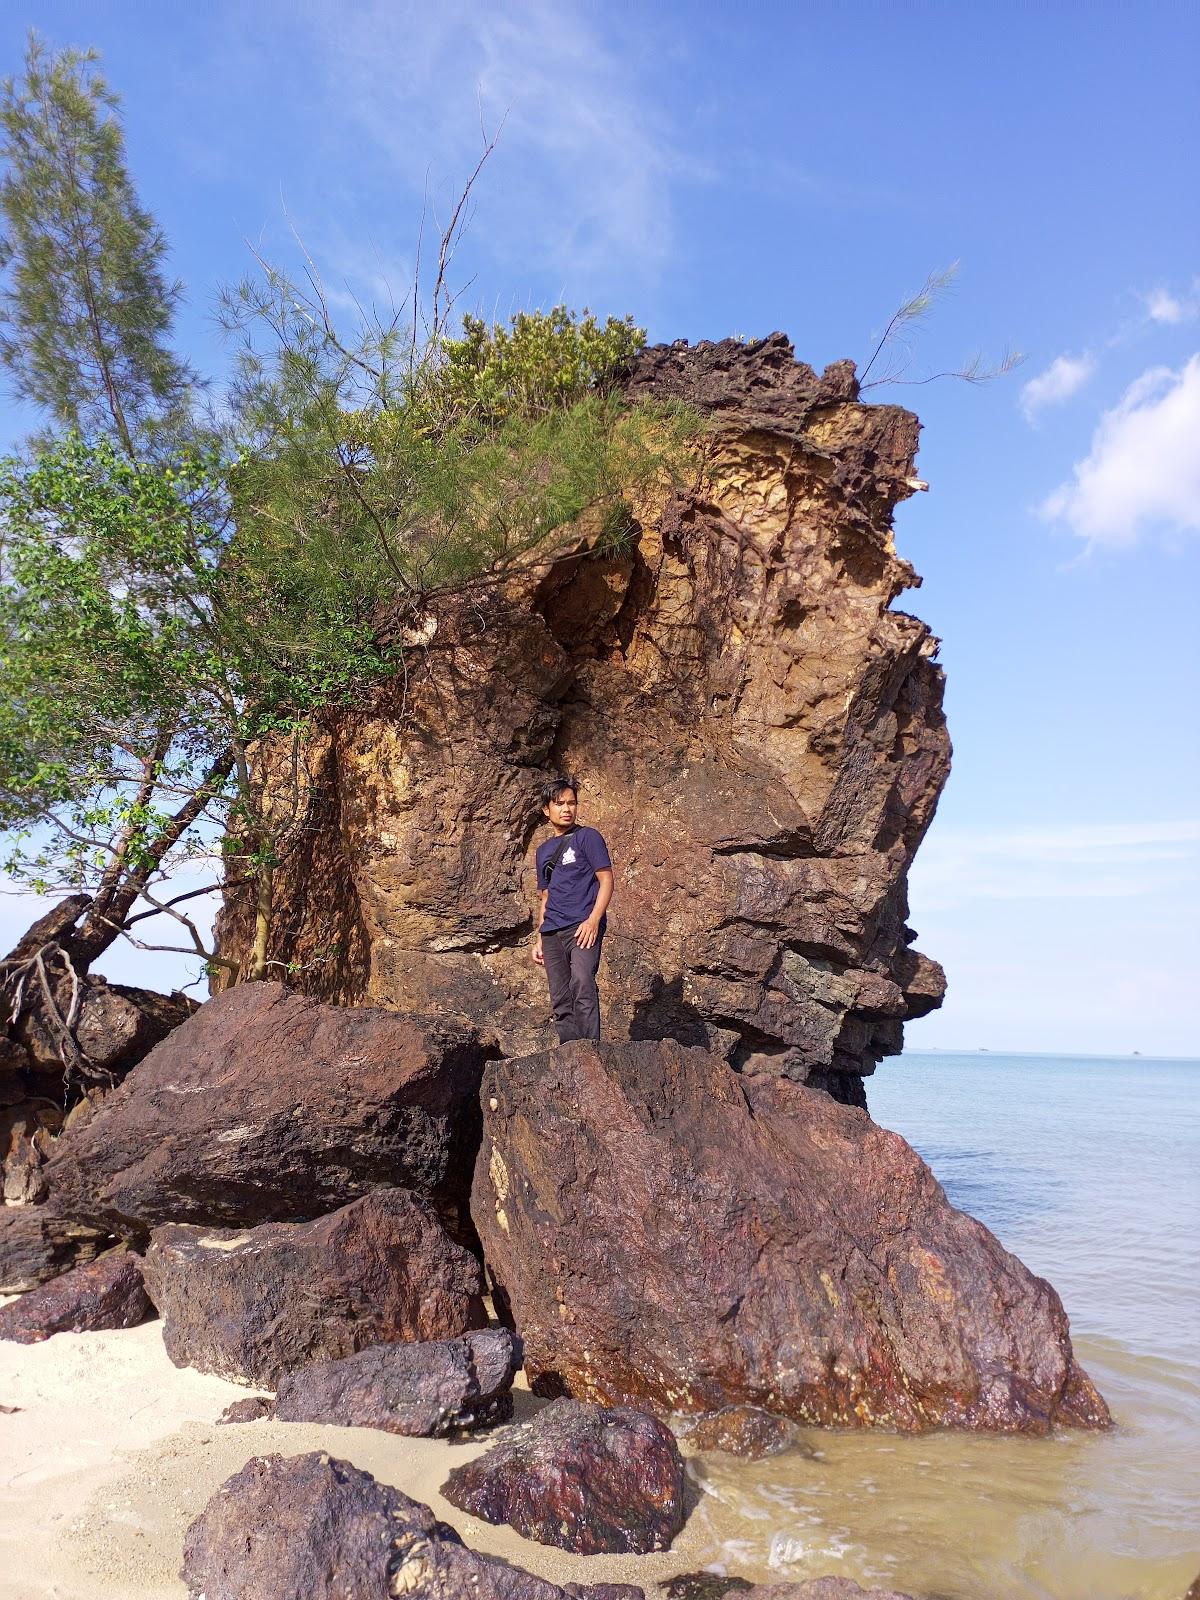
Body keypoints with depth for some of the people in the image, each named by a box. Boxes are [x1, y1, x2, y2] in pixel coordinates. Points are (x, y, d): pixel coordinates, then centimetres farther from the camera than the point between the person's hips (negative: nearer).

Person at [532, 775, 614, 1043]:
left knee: (582, 984, -26)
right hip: (552, 932, 6)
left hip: (582, 927, -6)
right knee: (560, 1003, 2)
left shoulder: (587, 837, 4)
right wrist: (540, 938, 18)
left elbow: (606, 880, -3)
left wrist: (593, 920, -15)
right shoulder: (543, 850, 22)